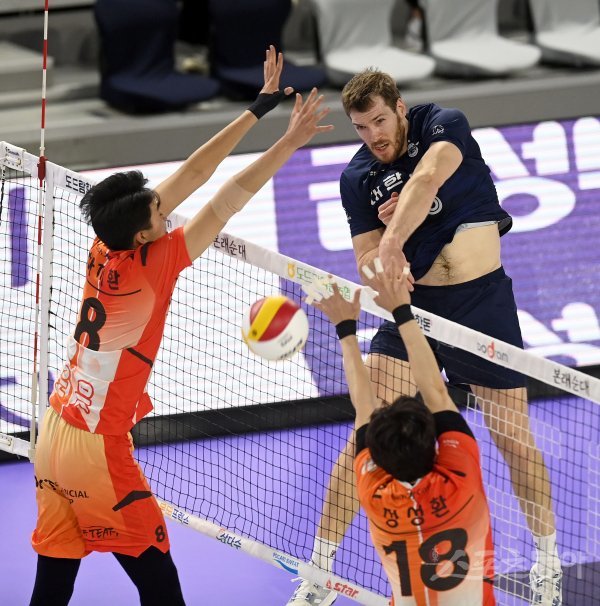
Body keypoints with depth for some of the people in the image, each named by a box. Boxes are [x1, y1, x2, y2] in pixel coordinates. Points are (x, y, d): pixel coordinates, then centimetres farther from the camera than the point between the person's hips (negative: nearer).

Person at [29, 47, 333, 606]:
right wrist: (289, 141, -2)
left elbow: (192, 174, 3)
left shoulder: (104, 250, -1)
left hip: (54, 435, 7)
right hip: (98, 450, -7)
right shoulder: (152, 266, -16)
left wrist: (260, 106, 7)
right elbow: (226, 202, -11)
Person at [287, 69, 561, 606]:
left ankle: (548, 558, 29)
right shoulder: (357, 178, -1)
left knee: (515, 439, 5)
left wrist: (394, 241, -49)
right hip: (414, 303, 2)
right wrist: (383, 224, -22)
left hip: (484, 301, -2)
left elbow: (427, 180, -33)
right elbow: (367, 264, 0)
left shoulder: (444, 124, -11)